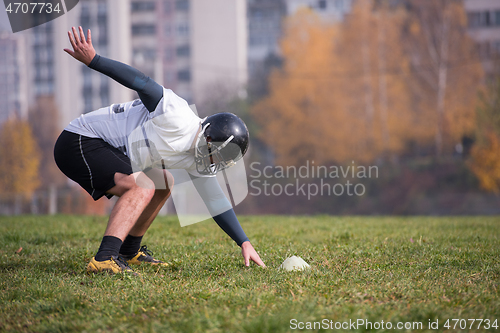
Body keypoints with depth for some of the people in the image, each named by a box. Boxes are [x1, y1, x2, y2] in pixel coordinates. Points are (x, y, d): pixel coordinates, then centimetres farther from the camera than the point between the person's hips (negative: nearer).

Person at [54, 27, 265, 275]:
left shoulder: (193, 159, 8)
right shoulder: (179, 119, -21)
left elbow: (215, 201, 13)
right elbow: (141, 82, -23)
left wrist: (244, 243, 10)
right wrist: (93, 60, -27)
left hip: (102, 147, 11)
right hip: (79, 143, -11)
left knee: (163, 184, 21)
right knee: (142, 188, -27)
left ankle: (130, 251, 25)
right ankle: (104, 259, -34)